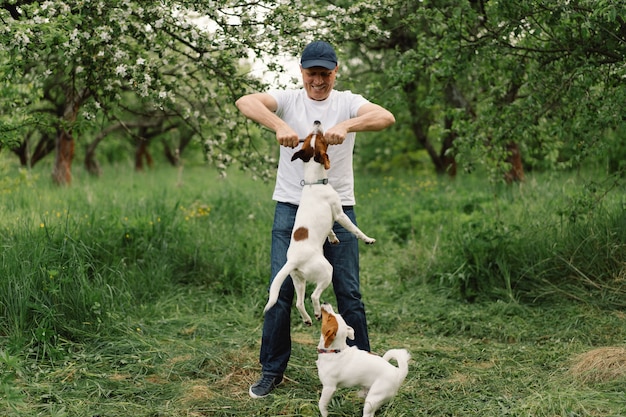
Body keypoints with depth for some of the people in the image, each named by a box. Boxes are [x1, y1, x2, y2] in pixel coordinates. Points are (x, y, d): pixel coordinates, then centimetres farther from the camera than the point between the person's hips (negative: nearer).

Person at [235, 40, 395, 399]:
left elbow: (386, 117, -18)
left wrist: (346, 126, -34)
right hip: (291, 207, 0)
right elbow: (245, 102, -16)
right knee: (281, 290, 2)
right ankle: (272, 370, 14)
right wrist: (280, 125, -33)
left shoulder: (348, 103, 1)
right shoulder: (289, 100, 1)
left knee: (349, 291, 4)